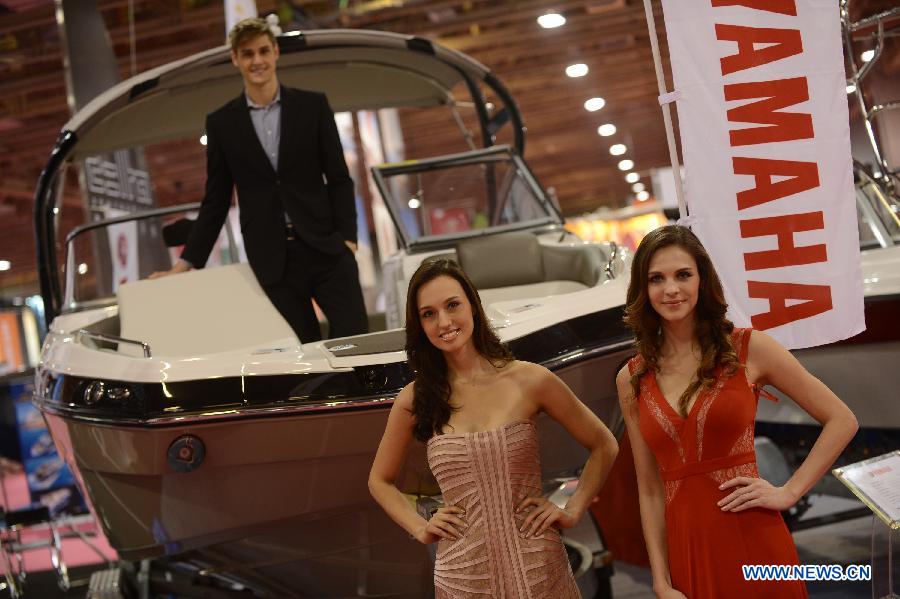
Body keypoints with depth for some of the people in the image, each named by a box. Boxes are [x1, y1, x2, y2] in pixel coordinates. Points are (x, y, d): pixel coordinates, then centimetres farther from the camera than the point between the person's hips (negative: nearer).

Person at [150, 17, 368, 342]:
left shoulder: (313, 106, 6)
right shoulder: (221, 123, 7)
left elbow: (339, 178, 5)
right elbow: (215, 200, 11)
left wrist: (347, 237, -5)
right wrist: (187, 262, 7)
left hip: (324, 247, 0)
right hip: (271, 261, 0)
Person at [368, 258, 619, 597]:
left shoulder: (529, 380, -7)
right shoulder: (414, 400, -3)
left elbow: (603, 446, 5)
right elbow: (380, 481, 13)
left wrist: (572, 511, -3)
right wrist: (420, 529, 1)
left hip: (538, 571, -1)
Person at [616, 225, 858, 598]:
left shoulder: (749, 349, -3)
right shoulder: (631, 380, 3)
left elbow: (842, 421, 2)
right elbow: (649, 488, 5)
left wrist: (789, 493, -6)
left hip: (752, 542, -2)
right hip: (686, 550, 2)